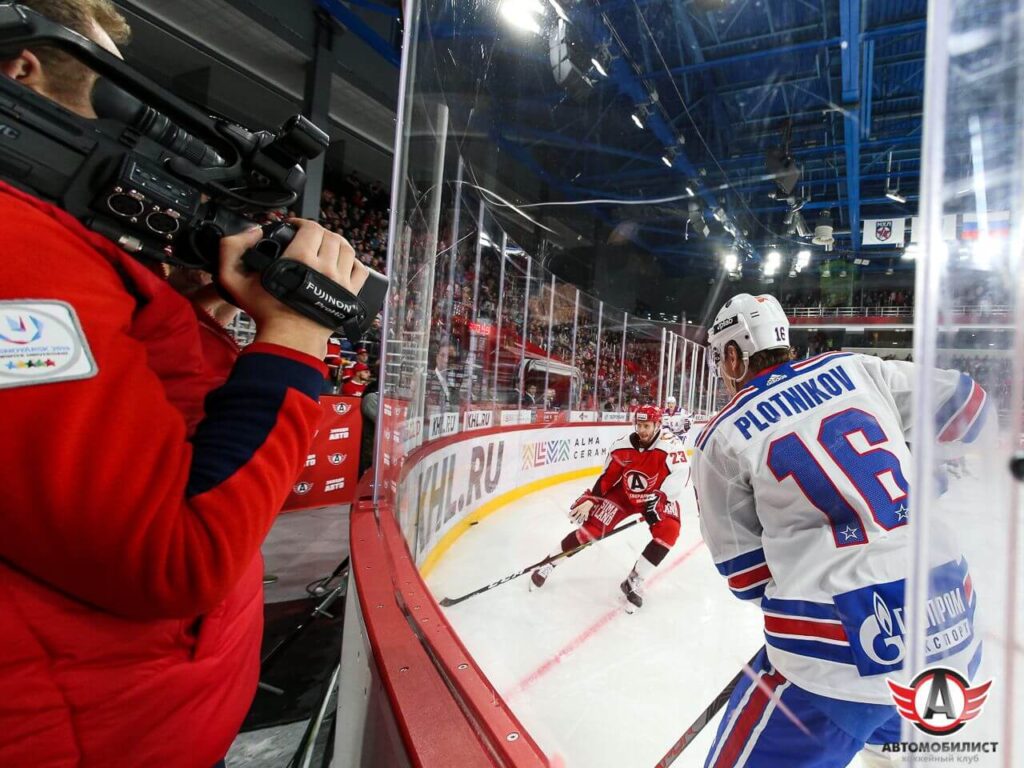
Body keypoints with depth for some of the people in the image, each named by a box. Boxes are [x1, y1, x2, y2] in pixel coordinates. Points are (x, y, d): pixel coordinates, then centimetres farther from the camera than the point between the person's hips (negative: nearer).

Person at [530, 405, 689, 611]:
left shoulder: (670, 444, -24)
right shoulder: (622, 446, -16)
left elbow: (680, 474, -30)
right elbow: (607, 477, -6)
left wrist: (660, 498, -37)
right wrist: (590, 500, -9)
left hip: (657, 497, 0)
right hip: (624, 493, 1)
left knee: (668, 532, -25)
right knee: (594, 526, -10)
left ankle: (634, 581, -10)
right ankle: (550, 562, 6)